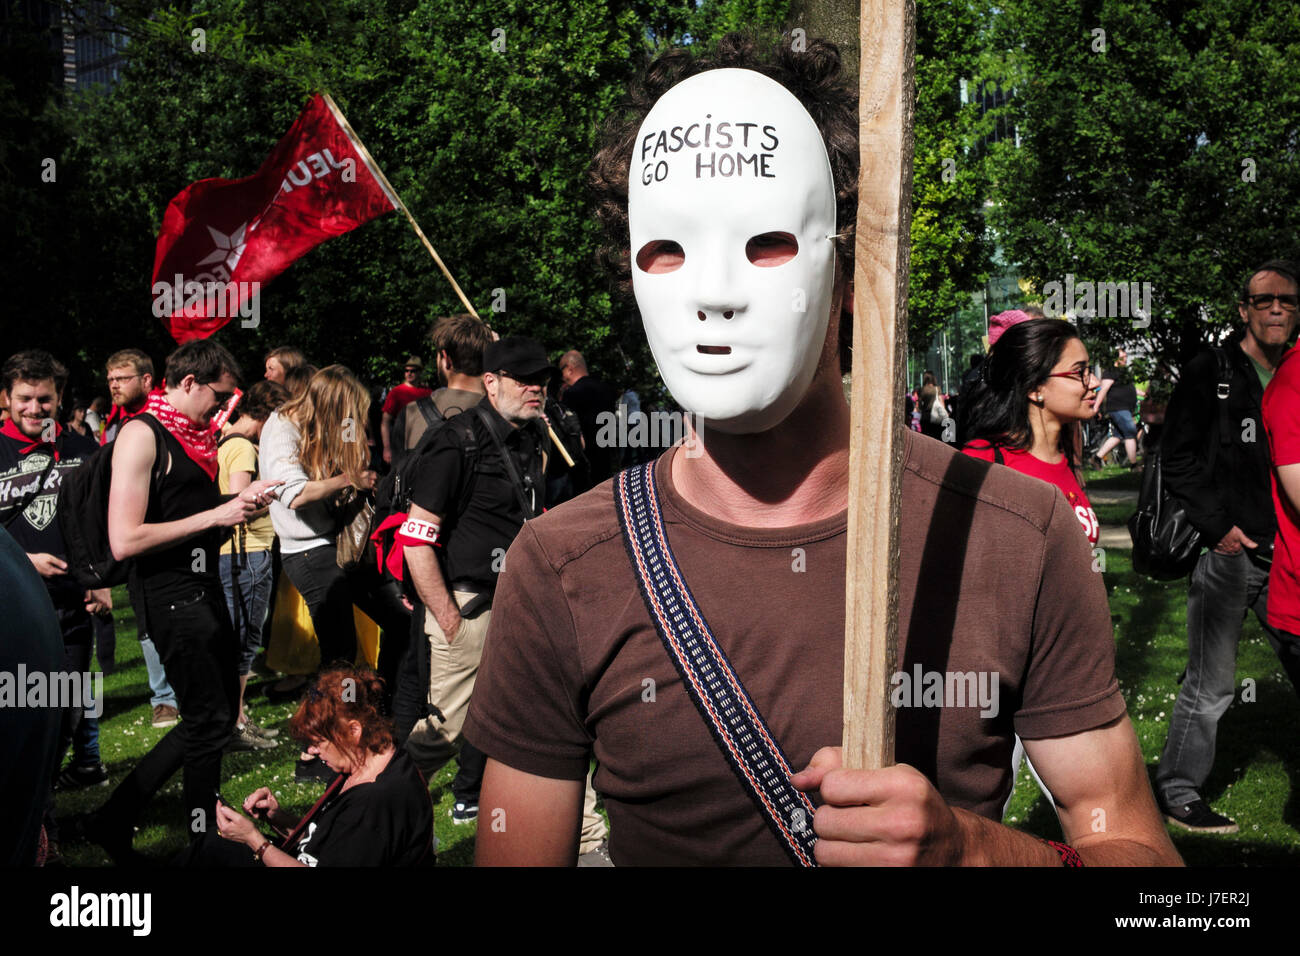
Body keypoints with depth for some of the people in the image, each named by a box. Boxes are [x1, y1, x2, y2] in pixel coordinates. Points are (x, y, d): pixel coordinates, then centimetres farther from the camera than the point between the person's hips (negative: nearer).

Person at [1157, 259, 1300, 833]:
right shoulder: (1210, 373, -2)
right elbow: (1177, 458, -7)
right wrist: (1218, 524, -13)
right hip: (1225, 550, -5)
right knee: (1210, 685, 0)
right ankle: (1177, 793, 15)